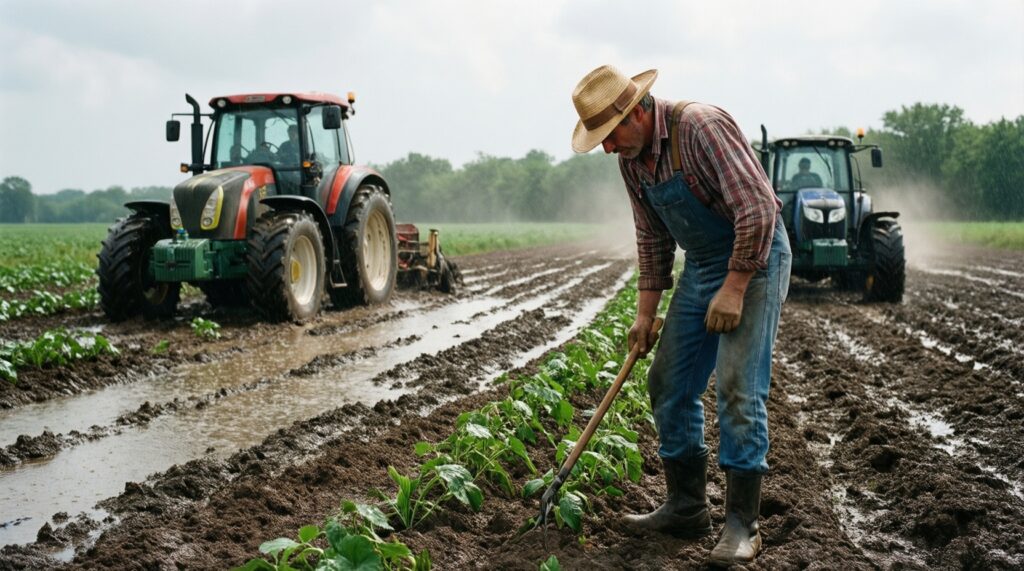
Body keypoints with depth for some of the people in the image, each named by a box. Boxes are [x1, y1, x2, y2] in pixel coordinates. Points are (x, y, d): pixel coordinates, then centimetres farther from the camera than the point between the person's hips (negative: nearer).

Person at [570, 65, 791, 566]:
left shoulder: (701, 126, -23)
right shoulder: (631, 159, 2)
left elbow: (758, 209, -26)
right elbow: (652, 239, 13)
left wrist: (734, 288, -23)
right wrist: (646, 311, 11)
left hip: (755, 258, -8)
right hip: (701, 263, 8)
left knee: (738, 387, -14)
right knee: (668, 384, 7)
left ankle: (741, 524, -4)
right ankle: (686, 509, 18)